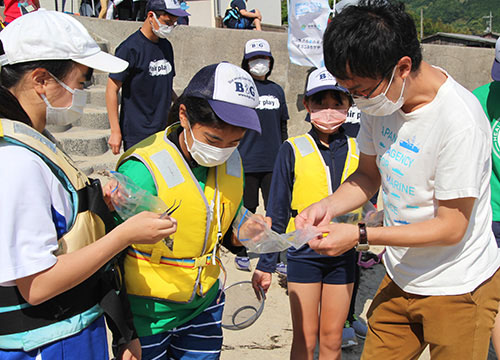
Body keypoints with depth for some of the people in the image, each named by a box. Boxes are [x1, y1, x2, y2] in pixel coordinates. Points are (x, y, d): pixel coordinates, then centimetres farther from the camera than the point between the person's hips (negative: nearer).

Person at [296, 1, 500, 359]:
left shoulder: (460, 121, -27)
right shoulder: (378, 100, -6)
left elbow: (451, 228, -22)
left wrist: (360, 235, -23)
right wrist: (327, 206, -11)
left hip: (458, 289, -6)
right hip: (401, 277, 6)